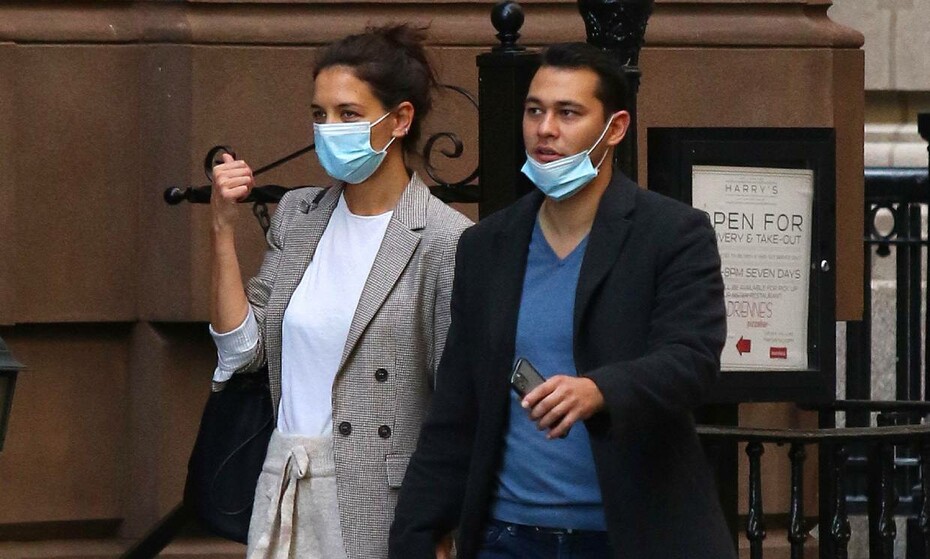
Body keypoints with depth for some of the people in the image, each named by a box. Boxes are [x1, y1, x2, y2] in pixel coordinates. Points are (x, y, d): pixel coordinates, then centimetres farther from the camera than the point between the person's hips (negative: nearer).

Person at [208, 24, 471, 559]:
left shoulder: (444, 240, -10)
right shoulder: (297, 214, 9)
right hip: (286, 492, 5)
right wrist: (224, 228, 2)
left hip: (378, 497, -5)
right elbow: (241, 349, 7)